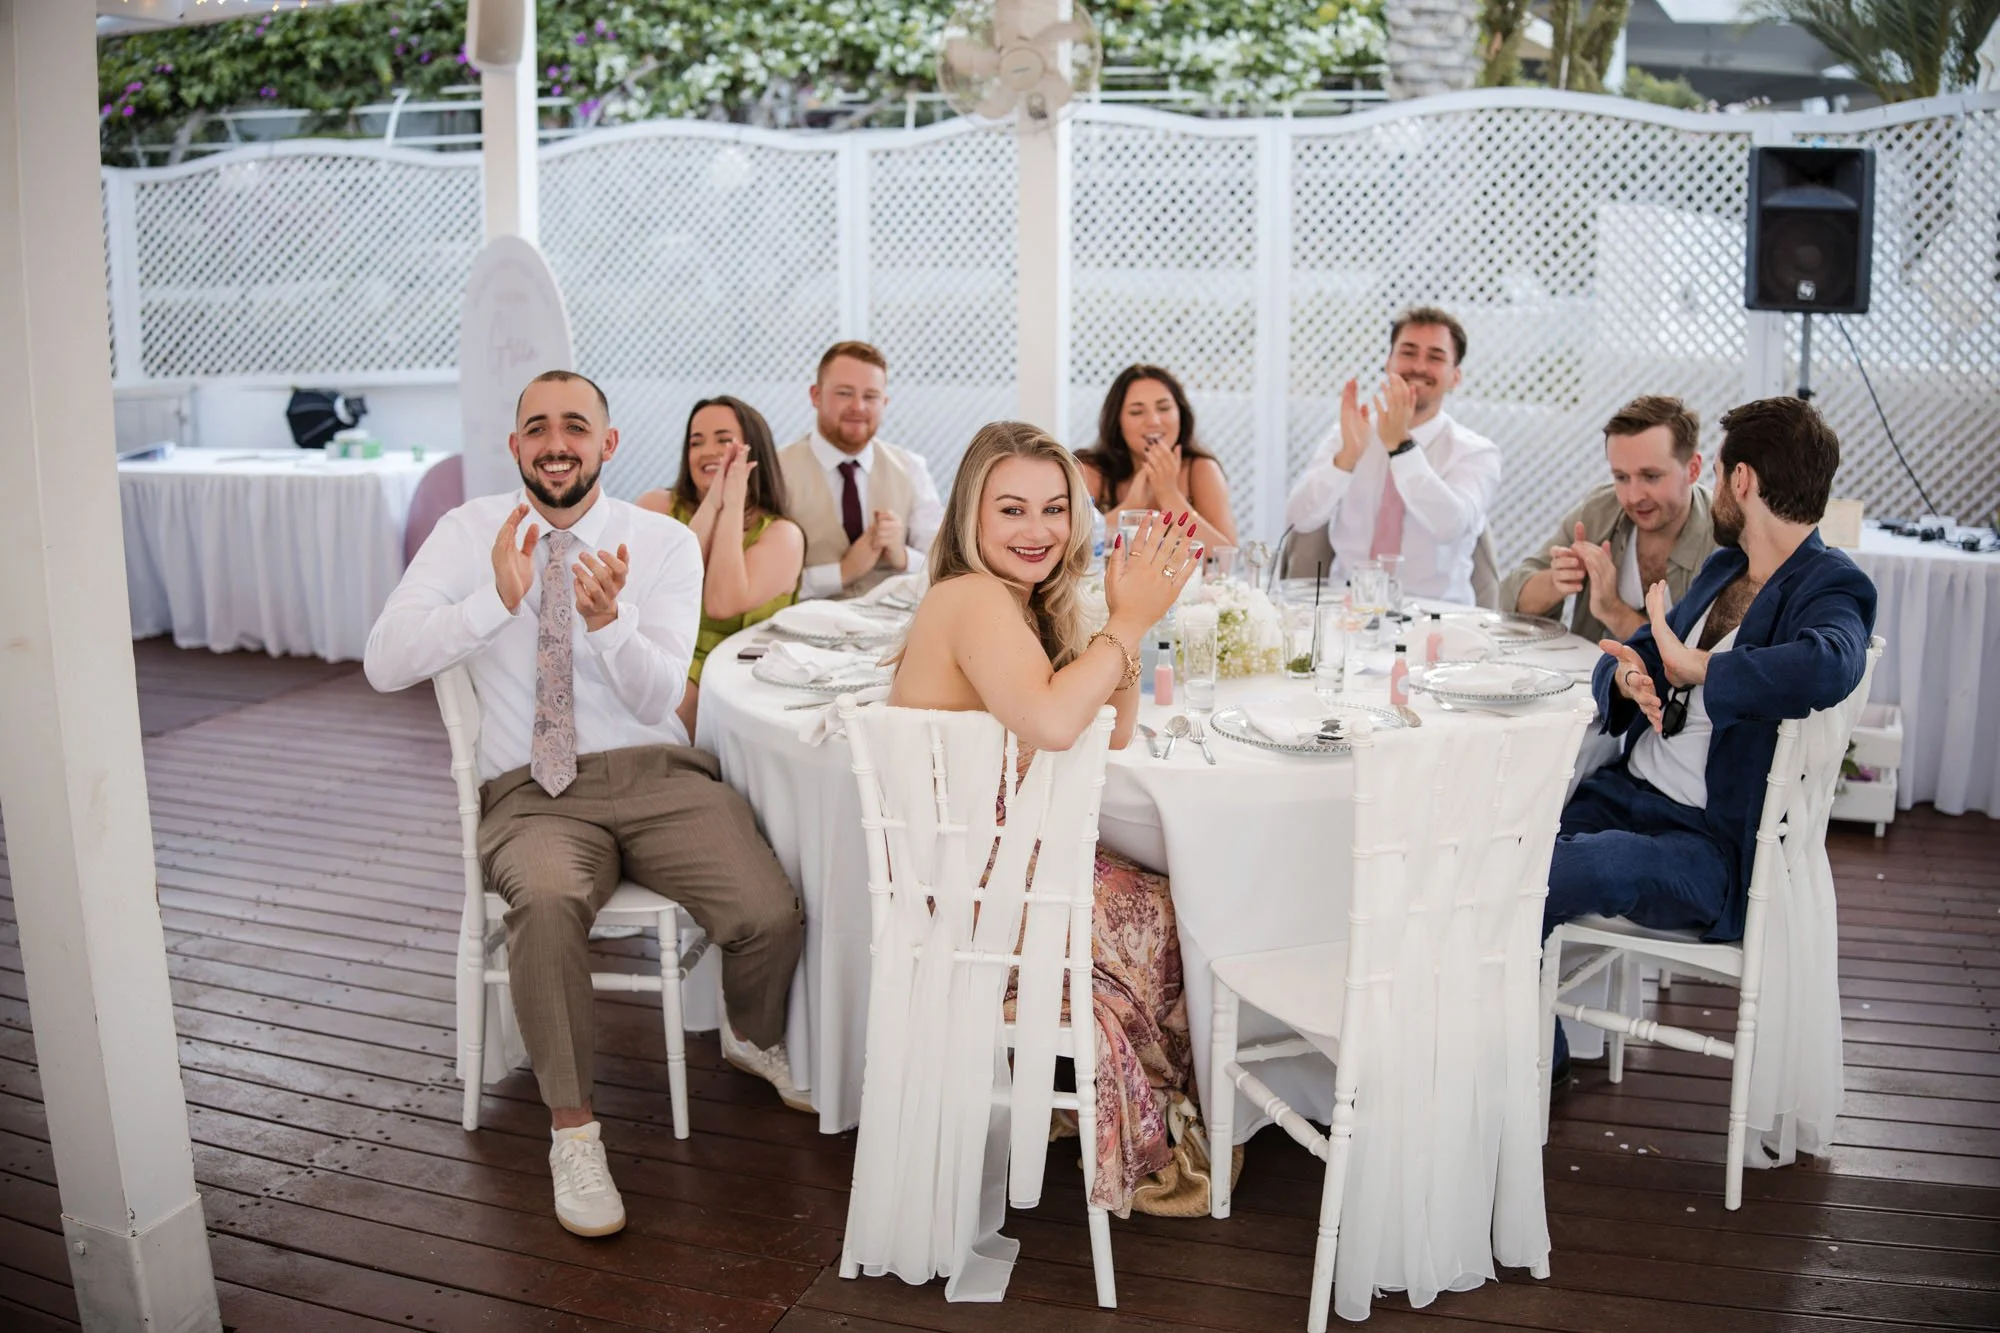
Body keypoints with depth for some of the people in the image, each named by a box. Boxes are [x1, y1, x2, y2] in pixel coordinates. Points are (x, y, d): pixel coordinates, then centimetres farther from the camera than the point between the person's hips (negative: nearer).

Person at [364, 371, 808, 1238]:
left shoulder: (665, 542, 3)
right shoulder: (470, 532, 4)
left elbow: (658, 697, -6)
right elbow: (384, 664, -7)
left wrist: (611, 619, -26)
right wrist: (496, 600, -22)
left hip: (654, 774, 1)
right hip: (532, 792, -1)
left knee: (771, 915, -22)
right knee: (547, 902, -36)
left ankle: (755, 1040, 16)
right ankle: (571, 1129, -14)